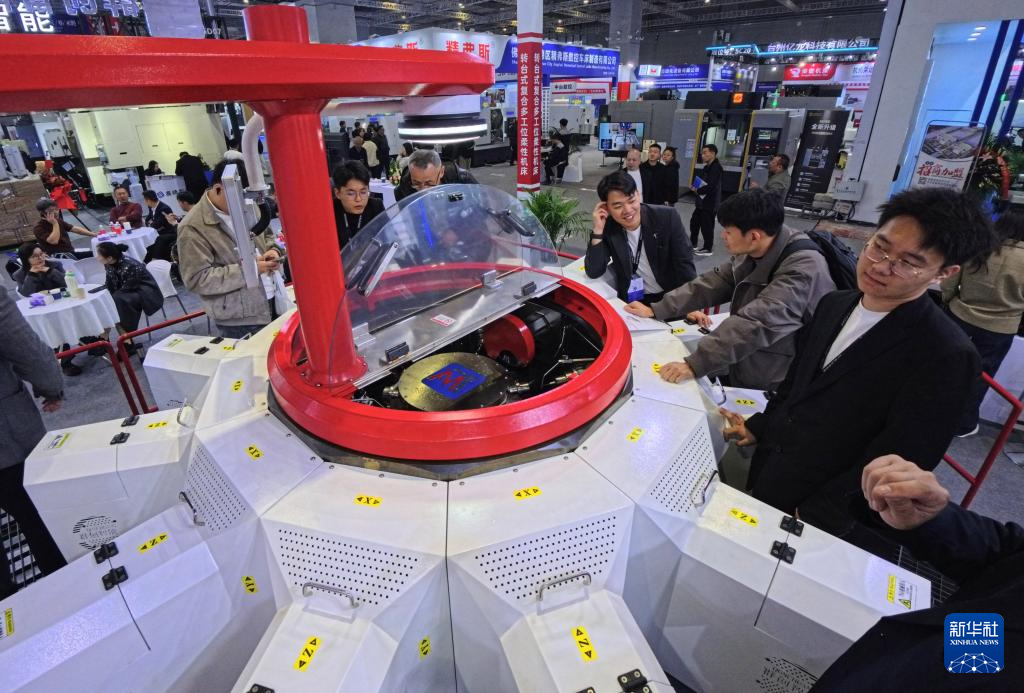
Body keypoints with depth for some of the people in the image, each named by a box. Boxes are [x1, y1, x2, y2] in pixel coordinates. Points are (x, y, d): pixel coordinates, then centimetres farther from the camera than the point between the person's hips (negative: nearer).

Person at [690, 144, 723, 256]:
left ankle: (708, 248, 10)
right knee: (694, 222, 17)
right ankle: (692, 243, 32)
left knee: (706, 226, -2)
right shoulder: (707, 167, 13)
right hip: (702, 202, 10)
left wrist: (697, 191, -12)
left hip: (710, 203, -10)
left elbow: (711, 186, -25)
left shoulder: (716, 168, -16)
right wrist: (696, 188, -3)